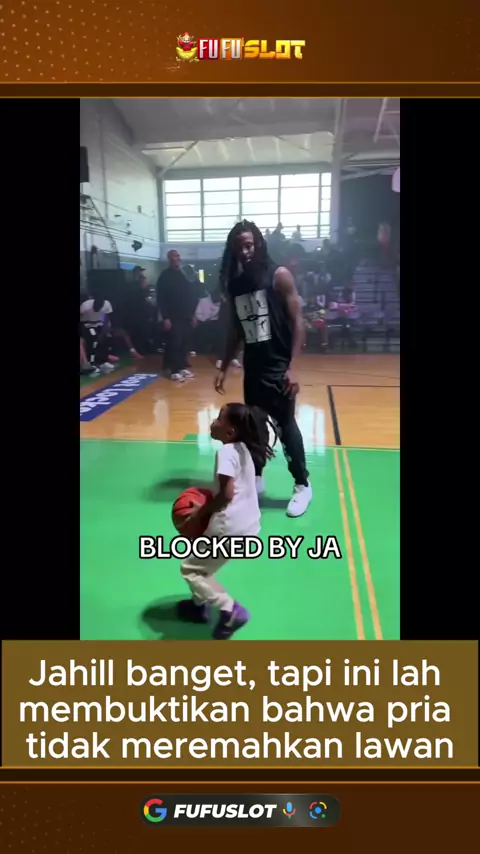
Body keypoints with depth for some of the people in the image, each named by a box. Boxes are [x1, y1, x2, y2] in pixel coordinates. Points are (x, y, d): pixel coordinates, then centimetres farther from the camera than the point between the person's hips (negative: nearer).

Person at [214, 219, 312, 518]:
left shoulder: (279, 276, -8)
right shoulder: (234, 284, 8)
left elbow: (298, 322, -11)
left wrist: (293, 367, -18)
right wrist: (224, 368, 12)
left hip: (278, 366, -6)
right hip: (252, 366, 6)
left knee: (286, 425, -3)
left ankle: (303, 485, 10)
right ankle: (256, 479, 28)